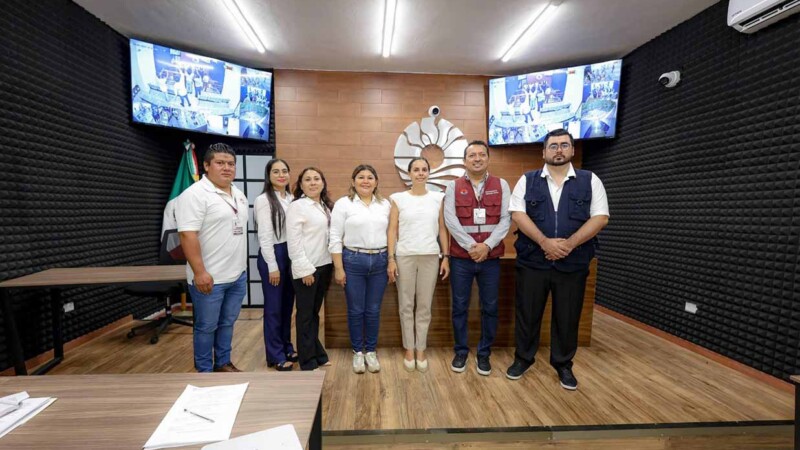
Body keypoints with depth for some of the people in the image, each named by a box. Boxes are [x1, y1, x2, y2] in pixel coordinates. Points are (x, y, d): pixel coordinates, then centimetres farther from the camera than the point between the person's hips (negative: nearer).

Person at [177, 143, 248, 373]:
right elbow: (187, 234, -20)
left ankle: (223, 363, 33)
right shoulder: (195, 194, -13)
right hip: (210, 277, -7)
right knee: (206, 327, 8)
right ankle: (205, 372, 24)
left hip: (237, 275, 7)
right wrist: (199, 272, -23)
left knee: (227, 323, 18)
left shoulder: (238, 194, 12)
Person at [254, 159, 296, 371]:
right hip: (273, 255, -6)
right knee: (274, 307, 5)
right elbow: (265, 236, -13)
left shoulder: (291, 199, 9)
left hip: (291, 254, 6)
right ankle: (276, 356, 19)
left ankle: (287, 348, 31)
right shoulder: (263, 200, -9)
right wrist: (272, 266, -14)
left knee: (287, 305, 15)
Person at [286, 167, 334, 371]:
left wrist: (332, 264, 8)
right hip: (306, 269, -6)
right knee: (305, 315, 6)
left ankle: (317, 353, 30)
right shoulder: (296, 206, -9)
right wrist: (304, 269, -17)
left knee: (315, 312, 17)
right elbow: (293, 242, -14)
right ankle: (308, 361, 19)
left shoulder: (326, 206, 13)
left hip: (324, 266, 7)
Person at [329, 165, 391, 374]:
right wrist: (338, 268, -8)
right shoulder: (343, 204, -2)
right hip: (353, 261, -2)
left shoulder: (385, 204, 8)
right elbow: (335, 238, -4)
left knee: (373, 310, 10)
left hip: (380, 261, 3)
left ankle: (371, 351, 28)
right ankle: (357, 352, 26)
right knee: (355, 310, 8)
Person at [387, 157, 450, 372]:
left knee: (425, 306, 8)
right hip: (405, 256, -1)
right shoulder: (398, 198, 2)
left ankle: (421, 351, 21)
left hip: (430, 257, 1)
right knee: (406, 306, 7)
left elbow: (442, 229, 7)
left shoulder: (438, 198, 6)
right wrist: (391, 259, -5)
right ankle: (409, 350, 21)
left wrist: (446, 257, 2)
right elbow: (392, 230, 0)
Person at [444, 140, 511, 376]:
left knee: (490, 308, 10)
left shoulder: (501, 185, 5)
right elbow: (450, 219, -7)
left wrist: (487, 245, -15)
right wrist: (470, 246, -16)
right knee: (459, 307, 9)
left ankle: (484, 354, 28)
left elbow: (506, 219, -3)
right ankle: (461, 351, 27)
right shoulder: (454, 186, 3)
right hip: (461, 258, 0)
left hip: (491, 257, 1)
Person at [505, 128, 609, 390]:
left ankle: (563, 365, 32)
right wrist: (545, 242, -16)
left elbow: (600, 217, -2)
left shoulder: (590, 181, 6)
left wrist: (568, 244, -14)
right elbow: (518, 214, -5)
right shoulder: (527, 180, 4)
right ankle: (523, 358, 29)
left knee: (567, 318, 12)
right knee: (527, 315, 10)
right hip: (532, 261, 0)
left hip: (573, 264, 1)